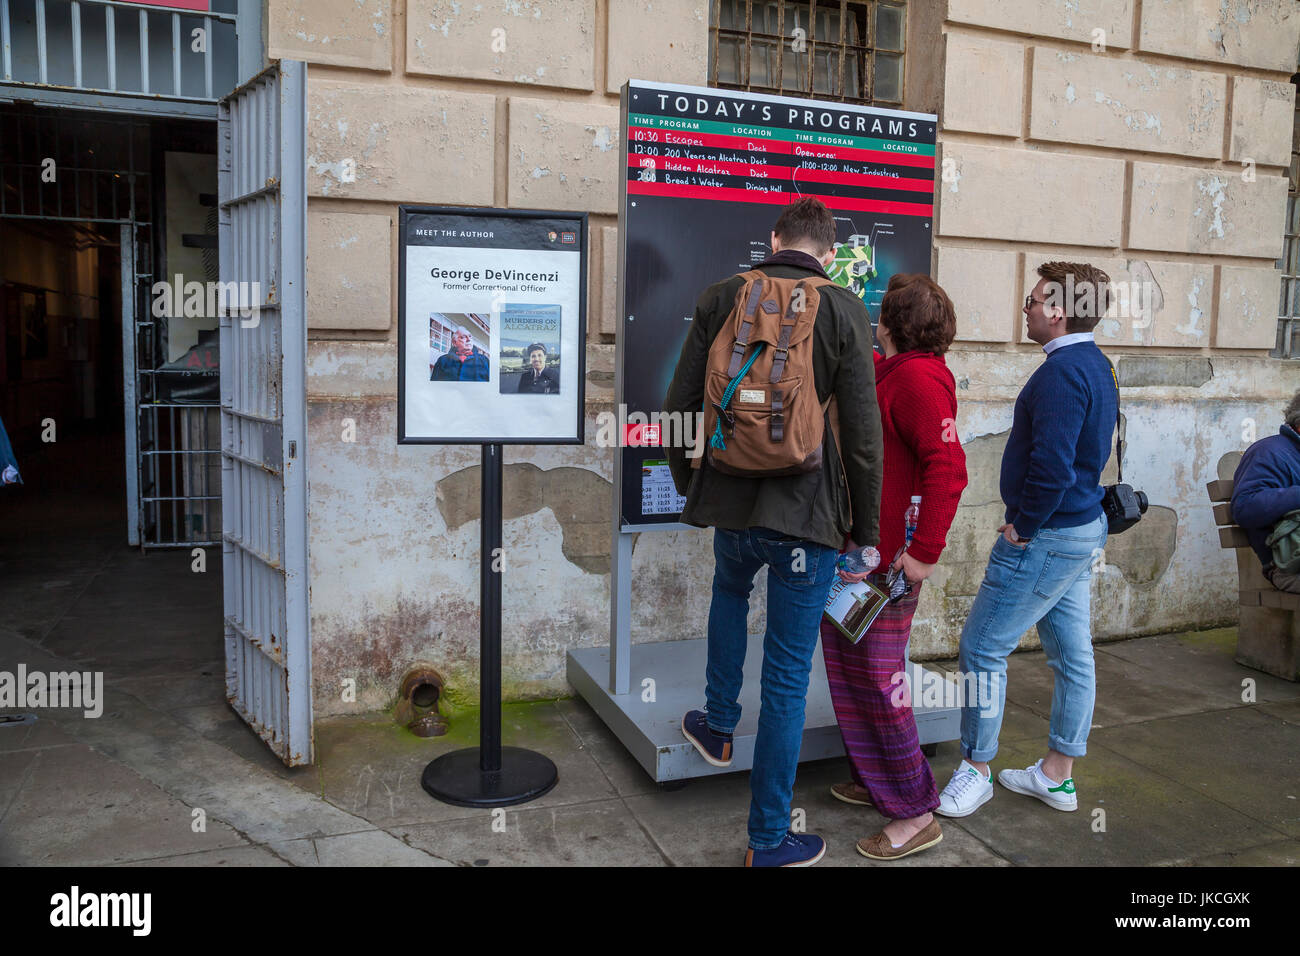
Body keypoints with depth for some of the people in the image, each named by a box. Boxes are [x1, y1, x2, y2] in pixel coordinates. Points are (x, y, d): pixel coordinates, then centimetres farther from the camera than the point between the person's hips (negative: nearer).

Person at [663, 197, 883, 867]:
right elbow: (863, 434, -7)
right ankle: (769, 841, 18)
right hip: (806, 512, -3)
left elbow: (680, 406, 5)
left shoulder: (720, 298, 2)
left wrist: (688, 483, 21)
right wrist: (865, 529, 3)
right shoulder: (843, 311, -5)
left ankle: (718, 726, 45)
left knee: (730, 591, 37)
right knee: (787, 677, 6)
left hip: (729, 500, 3)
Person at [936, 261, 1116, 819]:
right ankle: (1056, 777, 26)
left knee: (982, 648, -1)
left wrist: (1023, 526, -16)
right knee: (1071, 652, 14)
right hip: (1082, 527, 10)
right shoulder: (1096, 366, 13)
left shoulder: (1063, 371, -19)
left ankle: (976, 771, 11)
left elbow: (1052, 464, -28)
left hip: (1045, 536, -10)